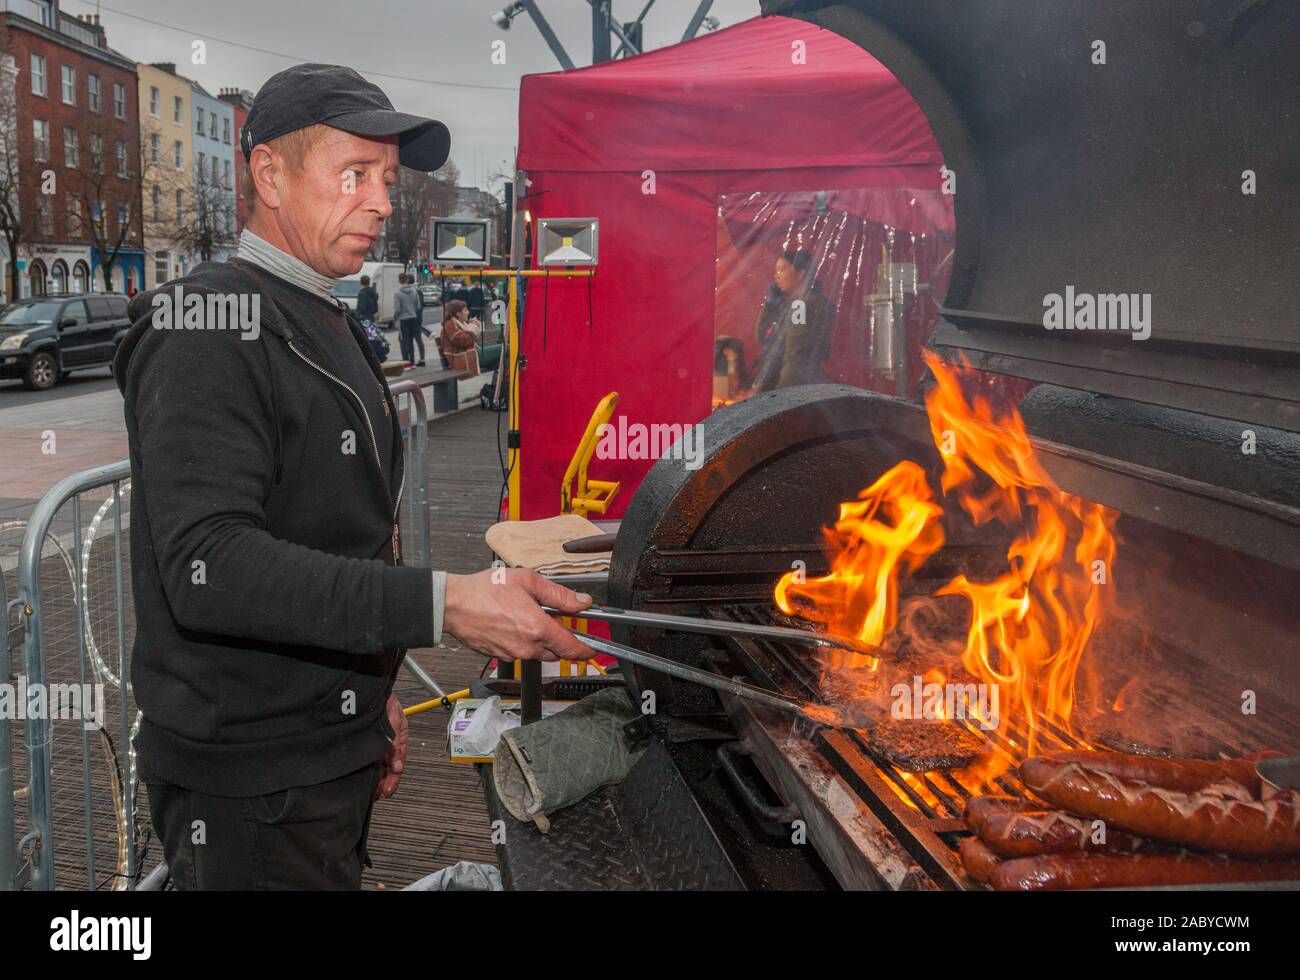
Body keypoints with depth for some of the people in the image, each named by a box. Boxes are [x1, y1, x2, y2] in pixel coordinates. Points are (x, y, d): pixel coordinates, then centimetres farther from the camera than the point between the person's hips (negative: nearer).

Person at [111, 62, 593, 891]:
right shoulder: (212, 324, -16)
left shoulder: (325, 327, 15)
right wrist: (441, 603, -34)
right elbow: (209, 566, -27)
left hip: (332, 758, 9)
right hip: (252, 785, -9)